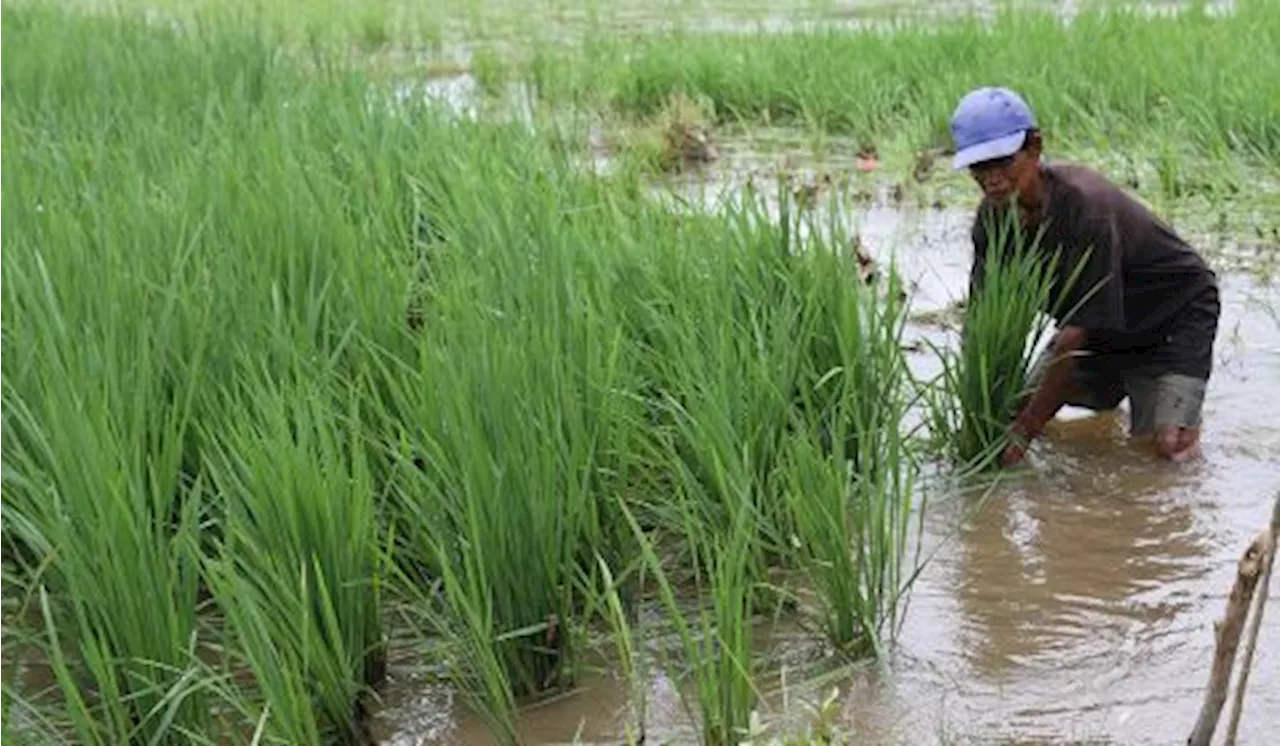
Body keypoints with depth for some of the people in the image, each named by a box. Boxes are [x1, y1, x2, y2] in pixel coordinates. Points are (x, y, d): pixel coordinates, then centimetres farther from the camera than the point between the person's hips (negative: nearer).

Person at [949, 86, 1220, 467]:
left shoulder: (1085, 206, -36)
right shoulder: (994, 214, -16)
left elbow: (1076, 331, -36)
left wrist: (1026, 431, -36)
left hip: (1175, 310, -6)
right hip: (1097, 328, 7)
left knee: (1164, 444, -22)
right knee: (1013, 412, -1)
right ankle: (1113, 384, 23)